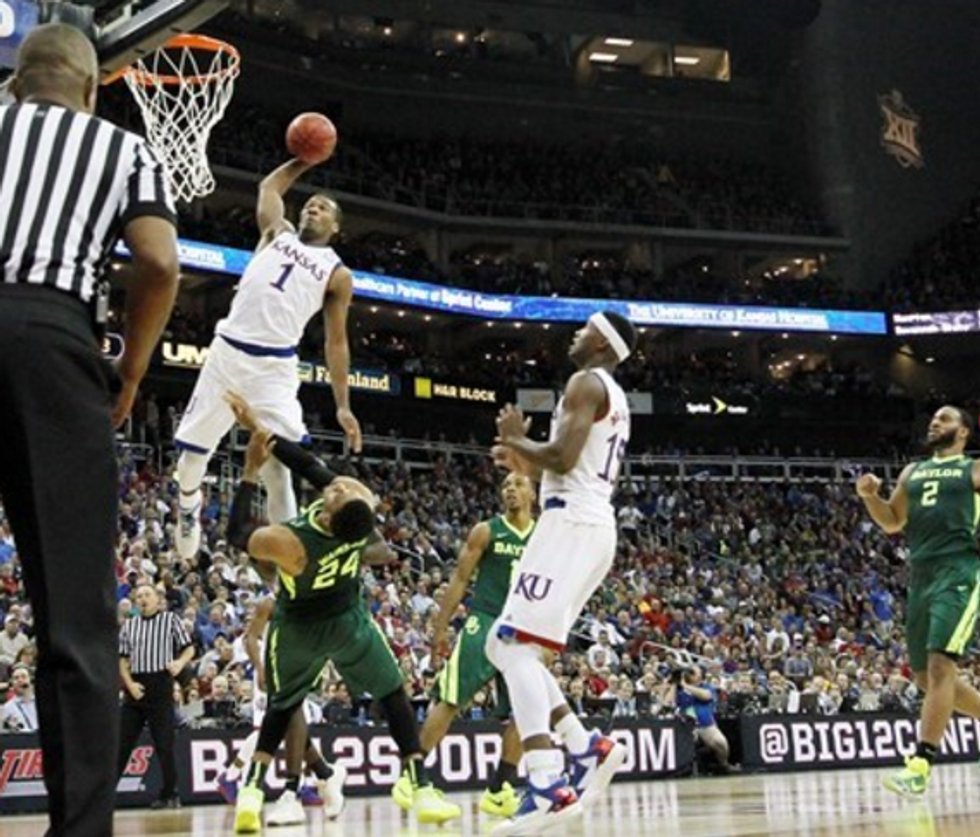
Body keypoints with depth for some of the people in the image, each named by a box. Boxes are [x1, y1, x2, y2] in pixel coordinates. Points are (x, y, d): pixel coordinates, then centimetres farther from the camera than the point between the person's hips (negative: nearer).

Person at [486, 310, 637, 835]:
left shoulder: (586, 382, -5)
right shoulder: (614, 398, 26)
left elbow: (564, 457, -19)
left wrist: (516, 439, -1)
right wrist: (526, 464, 26)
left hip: (572, 523, -10)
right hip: (594, 525, 10)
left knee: (514, 646, -16)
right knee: (505, 646, 12)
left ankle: (549, 785, -26)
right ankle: (587, 746, 6)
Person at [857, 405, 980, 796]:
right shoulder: (912, 472, 22)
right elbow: (892, 522, 21)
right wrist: (869, 496, 3)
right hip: (920, 576, 7)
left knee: (940, 664, -18)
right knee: (925, 676, 10)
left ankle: (920, 766, -21)